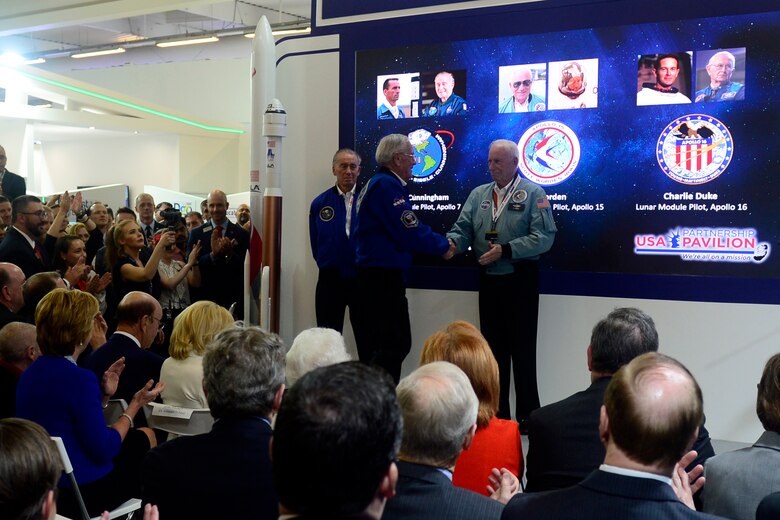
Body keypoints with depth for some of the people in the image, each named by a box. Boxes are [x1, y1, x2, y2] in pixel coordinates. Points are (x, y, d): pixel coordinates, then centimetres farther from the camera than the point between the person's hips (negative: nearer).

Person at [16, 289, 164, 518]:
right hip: (84, 493, -8)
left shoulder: (30, 374, 3)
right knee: (145, 437, 19)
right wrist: (134, 406, -8)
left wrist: (104, 395, 8)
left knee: (141, 436, 27)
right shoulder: (79, 379, -24)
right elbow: (103, 450, -19)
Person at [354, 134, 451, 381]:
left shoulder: (376, 183, 18)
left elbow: (405, 228, 19)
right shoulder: (387, 185, -14)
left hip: (372, 275, 11)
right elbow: (410, 233, -19)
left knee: (374, 347, 13)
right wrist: (443, 246, -4)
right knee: (396, 343, -11)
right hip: (385, 277, -11)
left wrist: (442, 241, 11)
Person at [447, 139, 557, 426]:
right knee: (494, 347, 10)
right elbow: (463, 229, 5)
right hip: (489, 281, 5)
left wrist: (505, 250, -19)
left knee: (522, 349, -1)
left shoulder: (533, 194, -3)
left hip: (520, 280, -5)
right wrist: (452, 242, -18)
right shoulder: (478, 195, 12)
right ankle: (497, 415, 18)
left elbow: (543, 236, -12)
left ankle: (527, 417, 6)